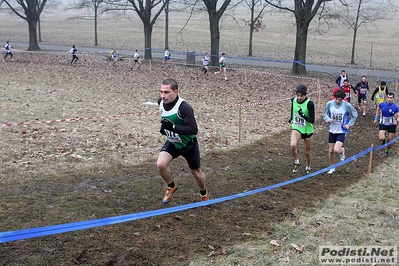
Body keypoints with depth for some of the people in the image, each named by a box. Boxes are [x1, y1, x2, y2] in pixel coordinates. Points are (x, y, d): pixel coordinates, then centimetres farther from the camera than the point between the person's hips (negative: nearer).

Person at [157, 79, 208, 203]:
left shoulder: (184, 107, -30)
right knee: (160, 164, -21)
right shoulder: (161, 102, -9)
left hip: (188, 145, -4)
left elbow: (193, 130, -34)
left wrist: (173, 127, -42)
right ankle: (171, 186, 10)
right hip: (172, 143, 4)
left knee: (196, 173, 14)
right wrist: (164, 127, -1)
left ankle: (204, 193, 46)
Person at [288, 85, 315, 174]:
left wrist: (302, 115, -34)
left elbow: (312, 120, -22)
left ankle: (308, 167, 39)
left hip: (307, 130, -2)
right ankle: (296, 162, 1)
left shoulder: (309, 103, -21)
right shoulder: (293, 100, -7)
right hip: (296, 128, 2)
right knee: (293, 145, -25)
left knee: (308, 151, 12)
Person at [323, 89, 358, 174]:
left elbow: (355, 115, 3)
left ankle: (342, 151, 19)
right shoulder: (329, 104, -8)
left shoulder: (347, 105, -14)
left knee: (336, 150, -19)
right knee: (331, 150, 9)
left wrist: (349, 124, -5)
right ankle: (332, 168, 30)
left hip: (342, 131, -3)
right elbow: (325, 114, 6)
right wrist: (328, 119, -16)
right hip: (332, 130, 3)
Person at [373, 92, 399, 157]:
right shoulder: (382, 104, -9)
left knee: (390, 141, 8)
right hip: (383, 124, 0)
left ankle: (387, 151, 37)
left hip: (391, 125, 0)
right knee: (381, 138, -20)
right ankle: (384, 139, 19)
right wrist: (376, 119, 12)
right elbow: (378, 109, 13)